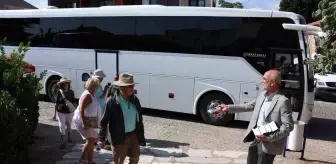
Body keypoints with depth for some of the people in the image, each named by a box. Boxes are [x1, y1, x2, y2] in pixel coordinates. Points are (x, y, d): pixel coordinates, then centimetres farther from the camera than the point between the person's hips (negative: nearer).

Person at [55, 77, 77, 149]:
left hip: (69, 112, 3)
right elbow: (56, 103, -3)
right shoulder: (59, 92, -9)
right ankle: (63, 141, 1)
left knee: (69, 125, 19)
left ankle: (69, 137, 42)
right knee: (62, 126, -6)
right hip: (61, 112, -3)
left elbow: (74, 102, 6)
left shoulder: (71, 92, -2)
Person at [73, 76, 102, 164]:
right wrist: (83, 123, -31)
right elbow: (81, 109, -26)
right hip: (83, 122, -10)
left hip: (91, 123, 10)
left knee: (91, 141, 13)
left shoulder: (92, 95, 10)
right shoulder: (87, 95, -19)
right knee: (90, 140, -17)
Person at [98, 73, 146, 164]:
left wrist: (141, 136, 7)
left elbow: (139, 119, 7)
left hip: (134, 136, 5)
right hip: (120, 138, -5)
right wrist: (101, 139, -12)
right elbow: (104, 121, -11)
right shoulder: (112, 101, -15)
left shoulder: (135, 100, 0)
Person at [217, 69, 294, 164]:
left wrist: (269, 138, -24)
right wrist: (229, 108, 15)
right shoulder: (263, 95, 5)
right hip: (256, 139, 8)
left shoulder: (283, 101, -19)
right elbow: (251, 106, 18)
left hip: (268, 144, -8)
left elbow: (289, 126, -19)